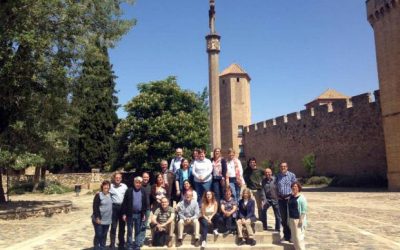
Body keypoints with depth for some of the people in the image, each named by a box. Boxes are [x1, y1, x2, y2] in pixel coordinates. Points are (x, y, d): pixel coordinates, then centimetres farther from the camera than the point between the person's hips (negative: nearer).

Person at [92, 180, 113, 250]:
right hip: (99, 219, -5)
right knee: (98, 235, -1)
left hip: (107, 220, 6)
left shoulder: (110, 195, 9)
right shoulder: (98, 195, -10)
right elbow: (95, 207, -13)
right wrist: (97, 217, -17)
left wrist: (111, 217, 16)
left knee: (104, 235, 12)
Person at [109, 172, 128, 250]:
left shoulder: (124, 186, 5)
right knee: (113, 227, 1)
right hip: (114, 207, -3)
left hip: (123, 207, 3)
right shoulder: (110, 186, -3)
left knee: (122, 227, 11)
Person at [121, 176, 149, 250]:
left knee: (138, 231, 10)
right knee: (130, 231, 7)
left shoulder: (143, 191, 3)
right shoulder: (129, 191, -5)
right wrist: (124, 213, -7)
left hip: (139, 214, 2)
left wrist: (144, 214, 3)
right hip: (130, 214, -2)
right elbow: (124, 203, -4)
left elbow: (145, 203, 7)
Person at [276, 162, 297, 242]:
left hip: (289, 198, -3)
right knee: (283, 217, 9)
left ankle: (291, 235, 9)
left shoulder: (292, 175, -2)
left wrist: (291, 196, -8)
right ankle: (286, 235, 21)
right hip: (281, 199, 3)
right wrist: (277, 195, 3)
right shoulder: (277, 176, 7)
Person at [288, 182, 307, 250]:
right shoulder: (291, 197, 9)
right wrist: (289, 219, 14)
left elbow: (304, 210, -16)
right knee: (294, 236, 15)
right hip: (291, 219, 8)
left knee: (299, 236, -5)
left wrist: (301, 220, -18)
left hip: (298, 220, -8)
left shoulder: (301, 197, -13)